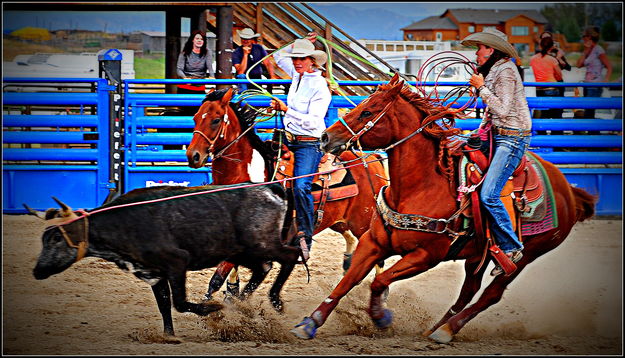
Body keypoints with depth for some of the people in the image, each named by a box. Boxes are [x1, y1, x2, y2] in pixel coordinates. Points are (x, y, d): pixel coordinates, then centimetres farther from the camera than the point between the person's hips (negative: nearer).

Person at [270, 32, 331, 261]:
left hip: (309, 144, -9)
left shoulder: (319, 87, -15)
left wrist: (286, 109, -26)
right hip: (289, 140, 9)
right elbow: (279, 56, 28)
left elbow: (312, 122, -23)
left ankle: (305, 236, -21)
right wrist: (298, 44, 18)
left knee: (301, 186, -24)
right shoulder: (298, 75, 8)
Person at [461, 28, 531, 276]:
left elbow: (501, 108, -20)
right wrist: (482, 128, 13)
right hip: (498, 135, 10)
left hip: (512, 139, -10)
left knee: (488, 195, -17)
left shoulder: (505, 71, -13)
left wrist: (481, 87, -13)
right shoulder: (493, 71, 16)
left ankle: (512, 248, -8)